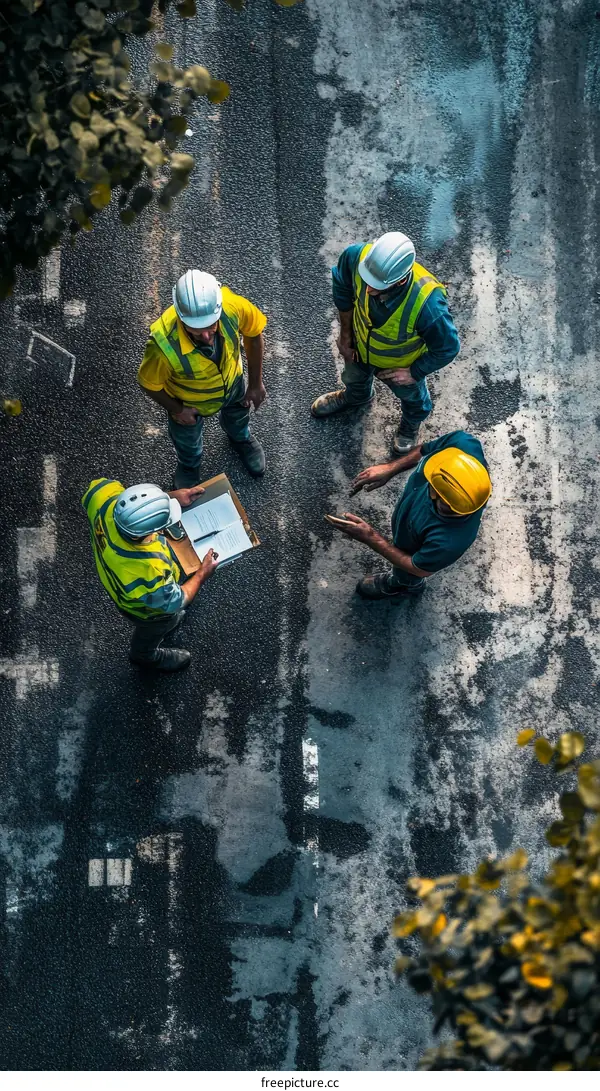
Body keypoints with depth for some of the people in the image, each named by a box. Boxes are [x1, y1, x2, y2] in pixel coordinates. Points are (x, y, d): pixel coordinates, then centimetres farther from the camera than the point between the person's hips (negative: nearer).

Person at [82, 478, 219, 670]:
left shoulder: (105, 501, -40)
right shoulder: (148, 571, -50)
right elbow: (173, 602, -29)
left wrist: (172, 495, -18)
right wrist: (202, 573, -13)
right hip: (147, 607, -5)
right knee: (153, 631, 31)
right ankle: (145, 655, 63)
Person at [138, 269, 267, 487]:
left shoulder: (233, 306, -41)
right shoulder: (164, 344, -48)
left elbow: (253, 333, -16)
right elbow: (149, 384, -24)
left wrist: (256, 383, -6)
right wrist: (176, 410, -10)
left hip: (232, 383, 2)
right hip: (187, 401, -2)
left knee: (238, 415, 37)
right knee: (187, 440, 32)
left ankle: (241, 437, 73)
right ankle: (188, 466, 67)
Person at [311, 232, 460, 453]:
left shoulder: (427, 305, -49)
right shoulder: (358, 256, -40)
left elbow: (447, 348, -28)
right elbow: (342, 285, -14)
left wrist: (415, 373, -16)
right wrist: (345, 333, -5)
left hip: (401, 364, -3)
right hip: (360, 346, 3)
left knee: (410, 395, 34)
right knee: (354, 377, 37)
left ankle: (412, 423, 69)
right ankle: (356, 396, 73)